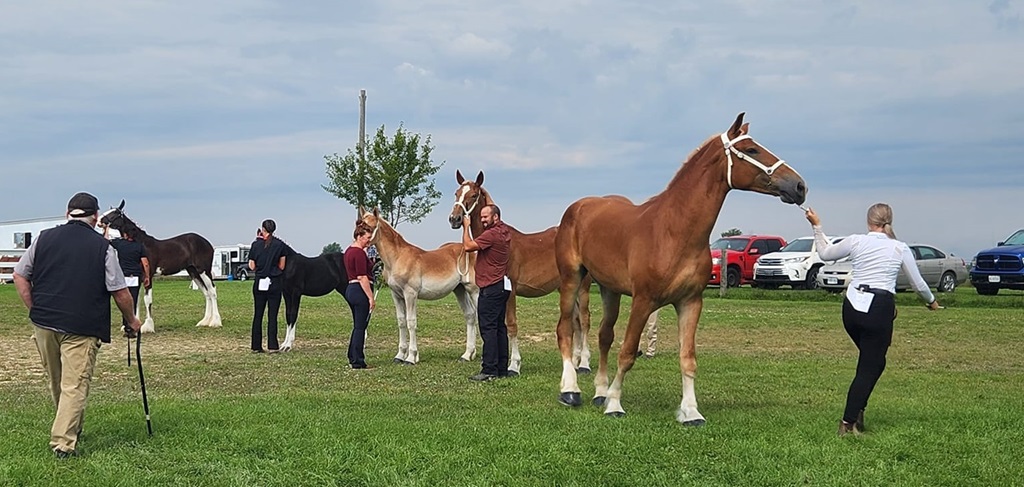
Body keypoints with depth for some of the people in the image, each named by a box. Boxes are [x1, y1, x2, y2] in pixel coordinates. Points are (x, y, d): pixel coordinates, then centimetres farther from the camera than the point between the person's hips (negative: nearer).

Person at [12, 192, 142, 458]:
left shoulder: (45, 238, 5)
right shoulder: (102, 247, -4)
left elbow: (20, 276, 9)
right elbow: (120, 292, -3)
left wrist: (35, 310, 14)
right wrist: (132, 320, 12)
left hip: (44, 323, 4)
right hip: (82, 327, -4)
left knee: (55, 383, 19)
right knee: (75, 385, -2)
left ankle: (71, 429, 36)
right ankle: (64, 442, -9)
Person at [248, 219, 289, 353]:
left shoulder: (256, 244, -2)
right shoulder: (280, 245, -4)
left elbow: (252, 266, 1)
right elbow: (281, 266, -2)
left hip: (259, 282, 1)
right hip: (275, 283, -1)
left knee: (258, 315, 9)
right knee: (272, 316, 2)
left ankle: (256, 346, 10)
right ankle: (272, 346, -3)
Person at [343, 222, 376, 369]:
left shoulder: (349, 251, 14)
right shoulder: (359, 253, -17)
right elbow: (362, 277, -21)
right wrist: (371, 297, -19)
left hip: (350, 289, 10)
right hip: (360, 291, -10)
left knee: (358, 326, 18)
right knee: (360, 327, -4)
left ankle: (352, 358, 23)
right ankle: (357, 362, -1)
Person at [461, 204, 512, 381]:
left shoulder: (491, 234, -17)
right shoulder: (504, 232, 13)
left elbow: (468, 246, -18)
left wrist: (466, 227, -5)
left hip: (491, 288, -10)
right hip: (501, 286, 10)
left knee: (488, 328, -11)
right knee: (499, 328, 12)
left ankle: (489, 370, -14)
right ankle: (502, 368, 16)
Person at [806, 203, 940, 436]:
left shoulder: (856, 241, 3)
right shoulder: (900, 248, 3)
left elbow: (825, 254, 18)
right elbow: (918, 284, 10)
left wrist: (817, 226, 27)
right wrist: (932, 301, 29)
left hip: (852, 307, 3)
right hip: (879, 311, -3)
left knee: (873, 361, 23)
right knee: (870, 368, 5)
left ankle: (857, 410, 16)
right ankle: (848, 422, 0)